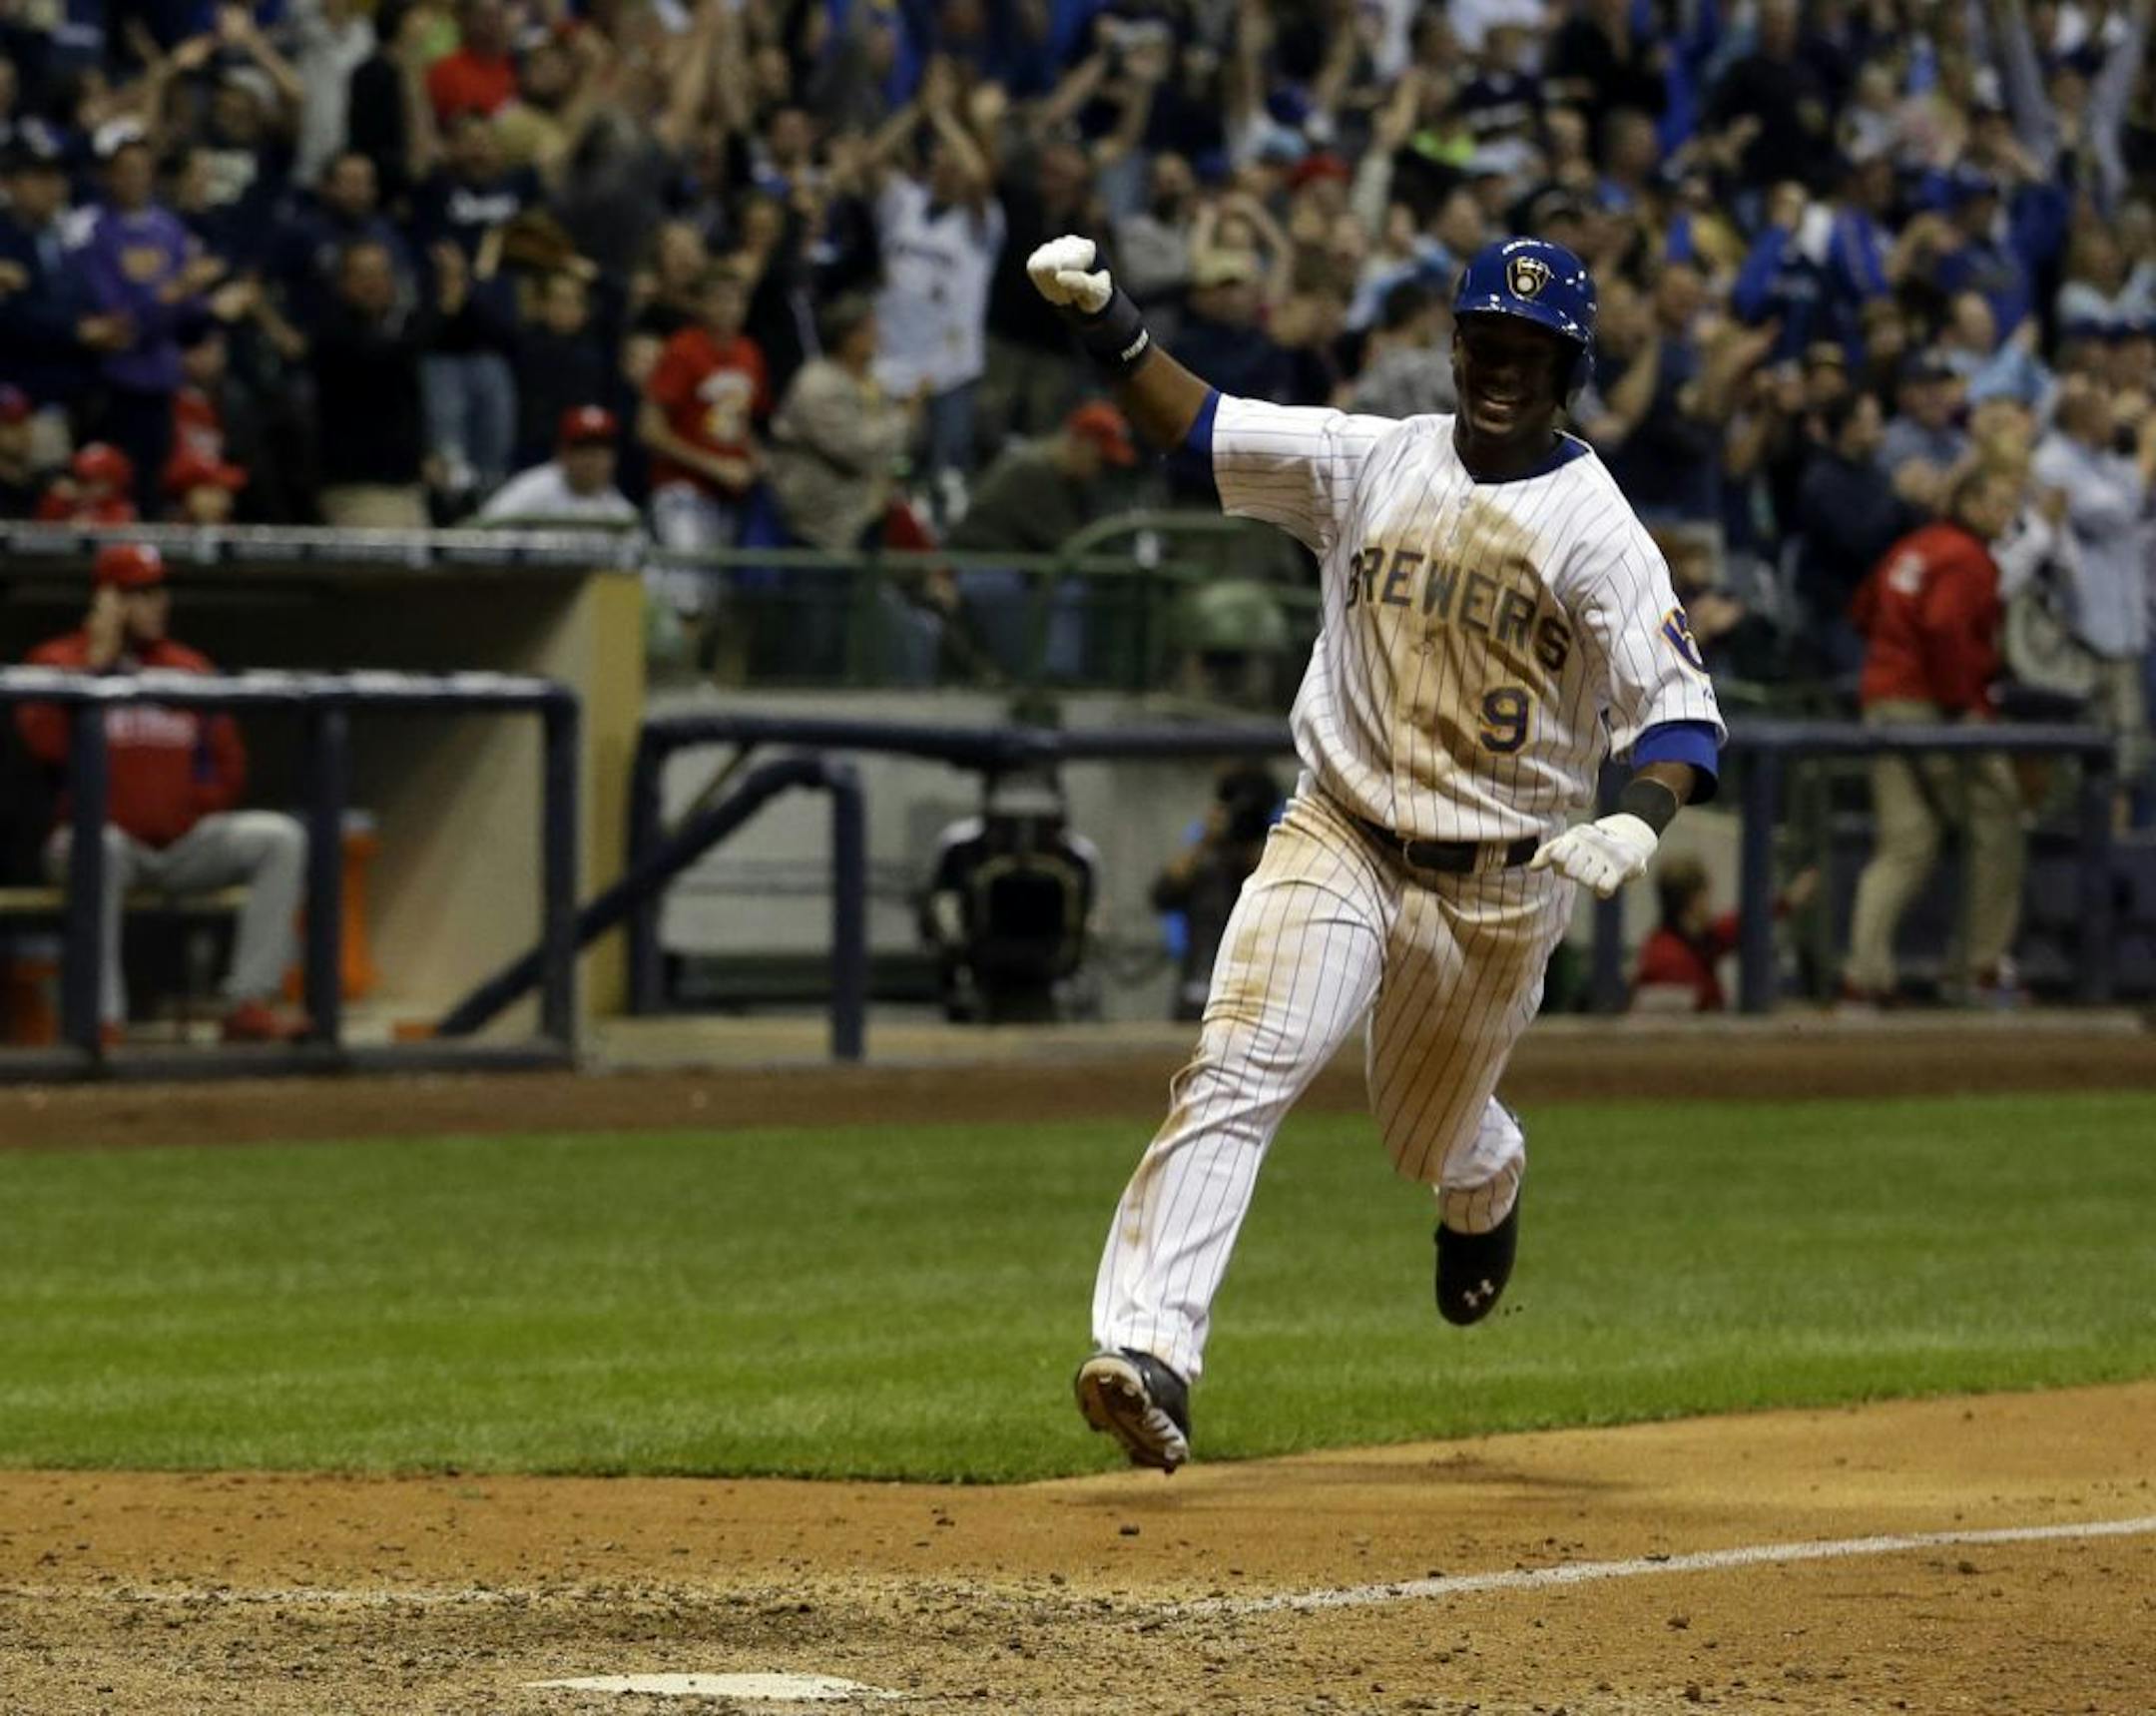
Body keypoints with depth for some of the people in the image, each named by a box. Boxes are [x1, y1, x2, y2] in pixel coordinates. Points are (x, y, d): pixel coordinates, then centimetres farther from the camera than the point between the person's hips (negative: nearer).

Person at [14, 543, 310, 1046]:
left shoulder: (188, 668, 13)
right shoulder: (60, 661, 1)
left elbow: (228, 765, 17)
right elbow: (46, 741, -19)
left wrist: (196, 806, -1)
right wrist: (98, 659, -15)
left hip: (182, 845, 5)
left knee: (281, 836, -16)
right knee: (101, 847, -40)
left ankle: (249, 1003, -23)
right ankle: (105, 1018, -39)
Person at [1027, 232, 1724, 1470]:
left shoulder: (1595, 530, -9)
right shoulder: (1370, 464, 1)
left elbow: (1684, 711, -14)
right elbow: (1190, 424, 3)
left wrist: (1639, 822, -33)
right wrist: (1104, 318, -13)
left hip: (1498, 891, -1)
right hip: (1338, 844, 1)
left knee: (1433, 1138, 19)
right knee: (1240, 1076, -21)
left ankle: (1488, 1181, 58)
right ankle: (1150, 1350, -29)